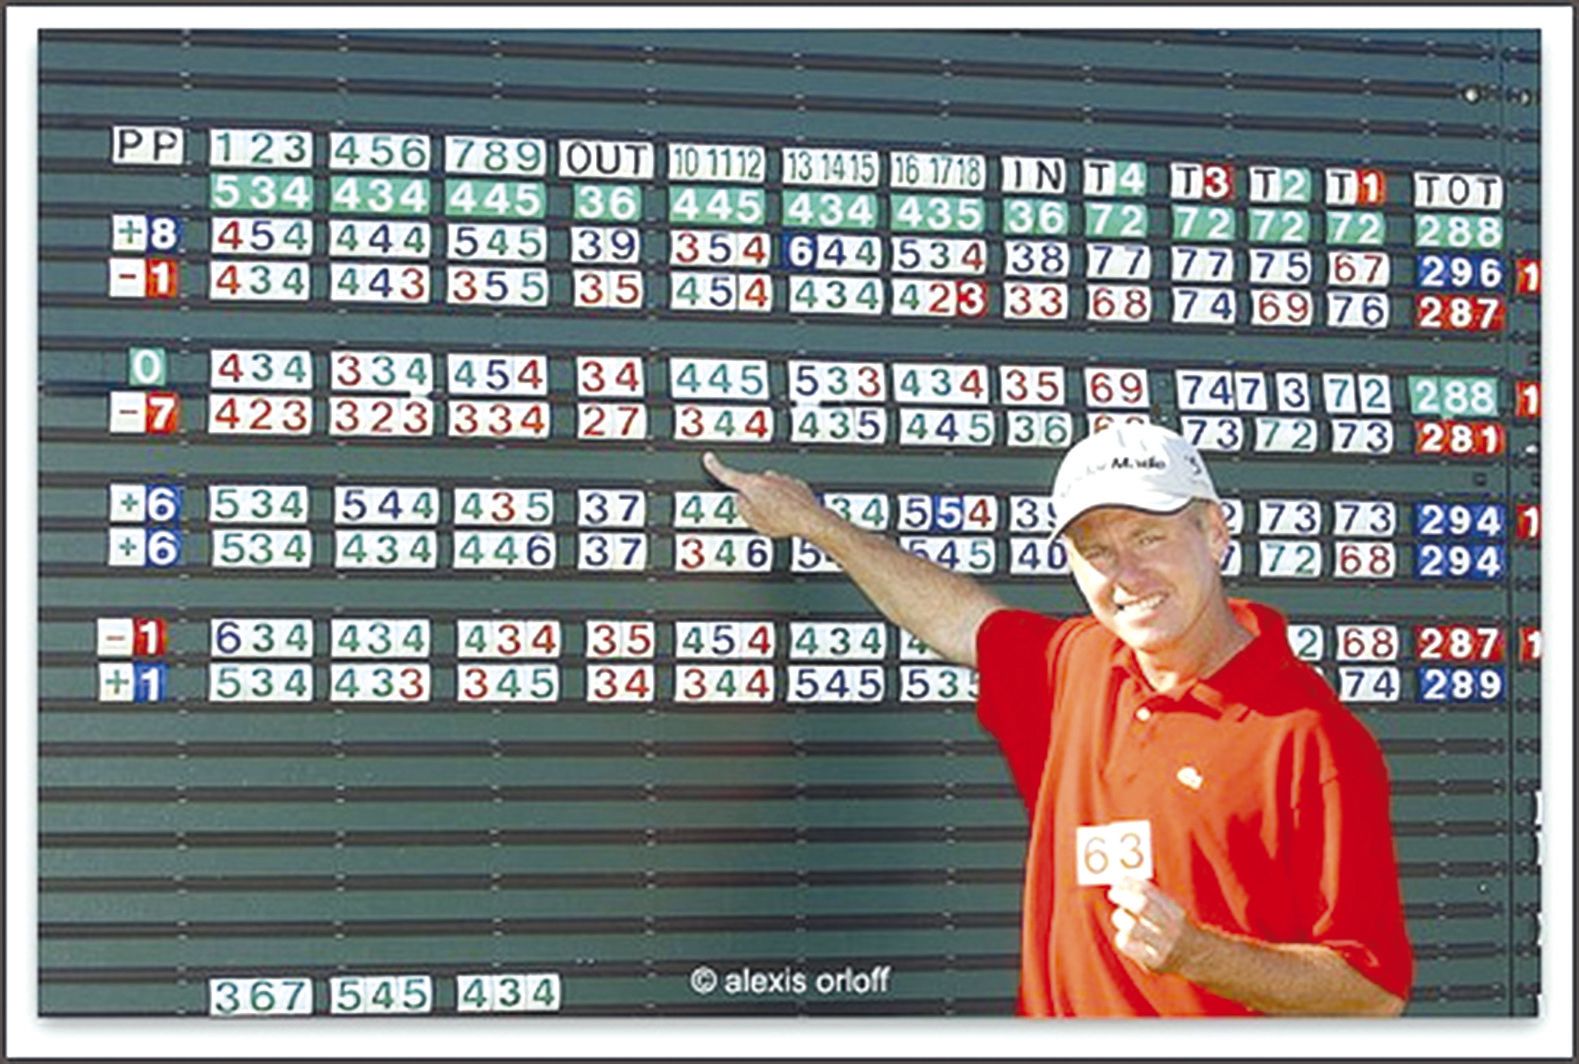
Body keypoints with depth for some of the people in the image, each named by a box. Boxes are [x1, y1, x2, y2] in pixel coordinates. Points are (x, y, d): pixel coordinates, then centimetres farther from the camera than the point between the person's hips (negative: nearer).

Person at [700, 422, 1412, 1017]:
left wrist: (1194, 954, -22)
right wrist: (816, 524, 35)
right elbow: (967, 622, 32)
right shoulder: (1081, 665, 10)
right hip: (1061, 1027, 6)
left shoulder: (1309, 737, -11)